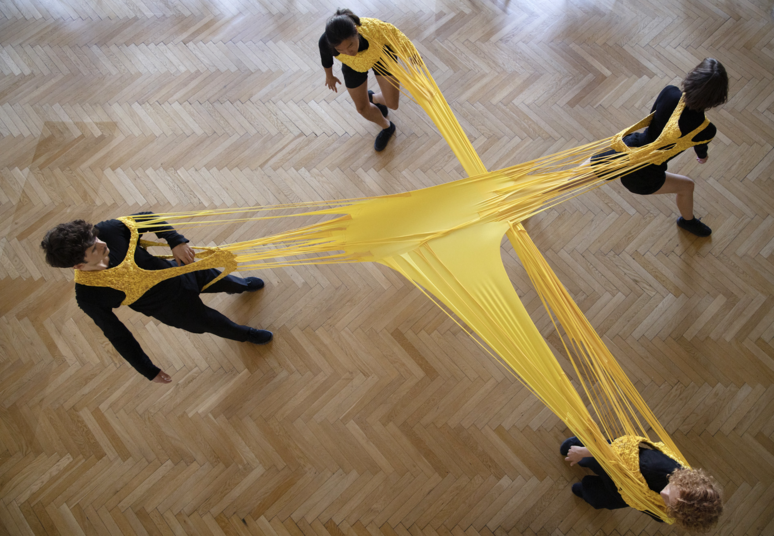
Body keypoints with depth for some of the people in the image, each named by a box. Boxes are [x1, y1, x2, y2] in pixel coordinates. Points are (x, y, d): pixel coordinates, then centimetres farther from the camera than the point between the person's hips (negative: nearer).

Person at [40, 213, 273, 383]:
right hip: (174, 307, -3)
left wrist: (176, 241, -24)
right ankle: (245, 334, 60)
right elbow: (117, 336, -19)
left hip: (182, 271, 3)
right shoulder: (89, 298, -34)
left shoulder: (107, 230, -30)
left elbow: (145, 218, -10)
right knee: (216, 325, 23)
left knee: (224, 281, 32)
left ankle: (243, 286, 72)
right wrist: (148, 370, -12)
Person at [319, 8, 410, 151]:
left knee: (392, 103, 3)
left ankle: (374, 98, 42)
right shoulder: (325, 43, -39)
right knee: (363, 108, 13)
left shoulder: (374, 28, -46)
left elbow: (399, 38, -24)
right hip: (353, 66, 1)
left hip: (381, 55, -1)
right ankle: (387, 127, 47)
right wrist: (329, 75, 6)